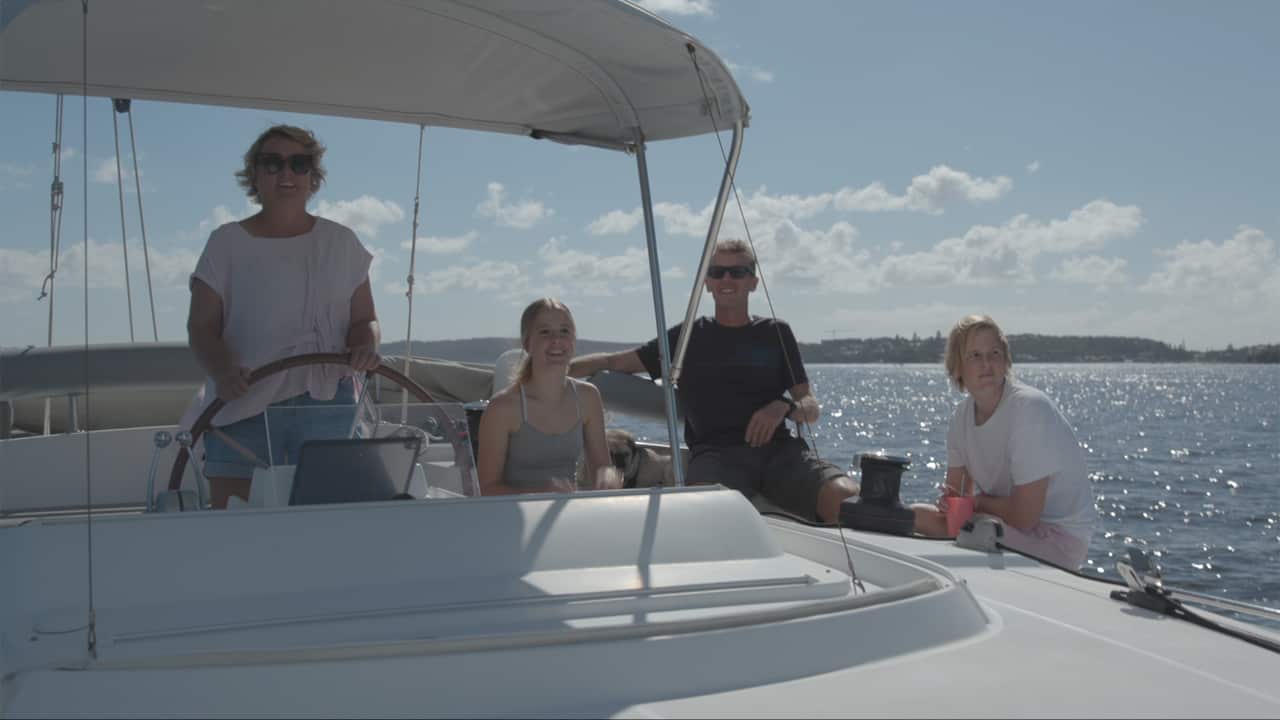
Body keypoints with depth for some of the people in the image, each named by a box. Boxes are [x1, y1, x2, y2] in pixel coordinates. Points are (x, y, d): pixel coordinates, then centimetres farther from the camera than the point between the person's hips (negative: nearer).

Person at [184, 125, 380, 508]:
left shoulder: (341, 242, 12)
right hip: (242, 408, -1)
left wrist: (365, 346, -11)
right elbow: (201, 328, 2)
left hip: (326, 405, 1)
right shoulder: (227, 242, 6)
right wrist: (222, 371, -19)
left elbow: (364, 320, 13)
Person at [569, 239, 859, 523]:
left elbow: (811, 408, 18)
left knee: (848, 498, -31)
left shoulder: (775, 333, 20)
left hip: (778, 446, 1)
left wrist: (784, 407, -6)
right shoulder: (689, 337, 19)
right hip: (715, 452, -1)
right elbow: (613, 362, 20)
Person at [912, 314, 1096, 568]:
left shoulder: (1029, 408, -23)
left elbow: (1024, 517, -25)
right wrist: (951, 504, -18)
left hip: (1057, 537, -8)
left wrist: (976, 502, -7)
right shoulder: (963, 415, 2)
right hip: (1008, 527, 8)